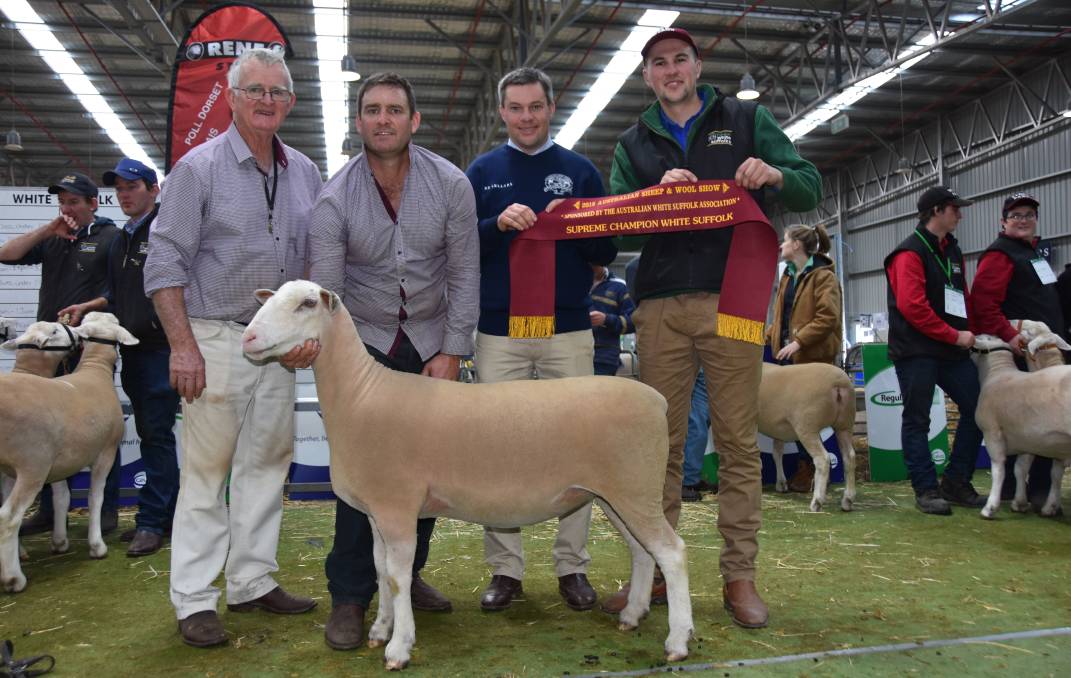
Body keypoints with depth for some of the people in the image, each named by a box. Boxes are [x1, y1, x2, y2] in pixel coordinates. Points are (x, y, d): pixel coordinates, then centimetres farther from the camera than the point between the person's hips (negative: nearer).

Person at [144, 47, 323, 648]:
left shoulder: (304, 173, 10)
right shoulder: (199, 167, -4)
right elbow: (166, 264, -7)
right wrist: (184, 346, -14)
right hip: (217, 338, -5)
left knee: (266, 462, 9)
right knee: (206, 468, -2)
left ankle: (253, 581, 20)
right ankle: (195, 601, 7)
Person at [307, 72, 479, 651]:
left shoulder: (450, 185, -8)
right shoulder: (335, 198, -11)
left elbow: (464, 274, -5)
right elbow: (324, 289, -13)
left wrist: (451, 352, -9)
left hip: (433, 342, 2)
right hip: (364, 341, -1)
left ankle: (406, 574, 22)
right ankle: (349, 596, 3)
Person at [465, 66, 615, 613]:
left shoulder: (580, 170, 11)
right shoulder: (482, 171, 11)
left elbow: (608, 251, 9)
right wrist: (498, 224, -13)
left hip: (568, 330, 0)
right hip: (499, 331, 0)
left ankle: (573, 566, 13)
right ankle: (504, 568, 12)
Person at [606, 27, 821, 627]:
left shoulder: (746, 120, 11)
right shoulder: (634, 143, 17)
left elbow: (811, 190, 8)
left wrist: (775, 175, -14)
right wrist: (660, 193, -12)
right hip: (660, 307, 2)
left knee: (739, 441, 0)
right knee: (661, 440, 5)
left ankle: (740, 576, 9)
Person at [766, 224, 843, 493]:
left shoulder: (823, 277, -8)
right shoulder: (788, 276, 18)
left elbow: (829, 317, -19)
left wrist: (798, 341, -23)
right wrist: (768, 336, 7)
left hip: (812, 357, -7)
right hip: (788, 355, 7)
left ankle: (805, 470, 7)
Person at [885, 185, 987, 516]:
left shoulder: (952, 251, 17)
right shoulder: (910, 252, -9)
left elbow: (962, 299, 21)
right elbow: (912, 306, -18)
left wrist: (969, 333, 3)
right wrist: (955, 336, -14)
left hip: (951, 351, 8)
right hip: (916, 351, -8)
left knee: (978, 408, 5)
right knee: (917, 420, -1)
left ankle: (956, 482, 15)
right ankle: (926, 489, 7)